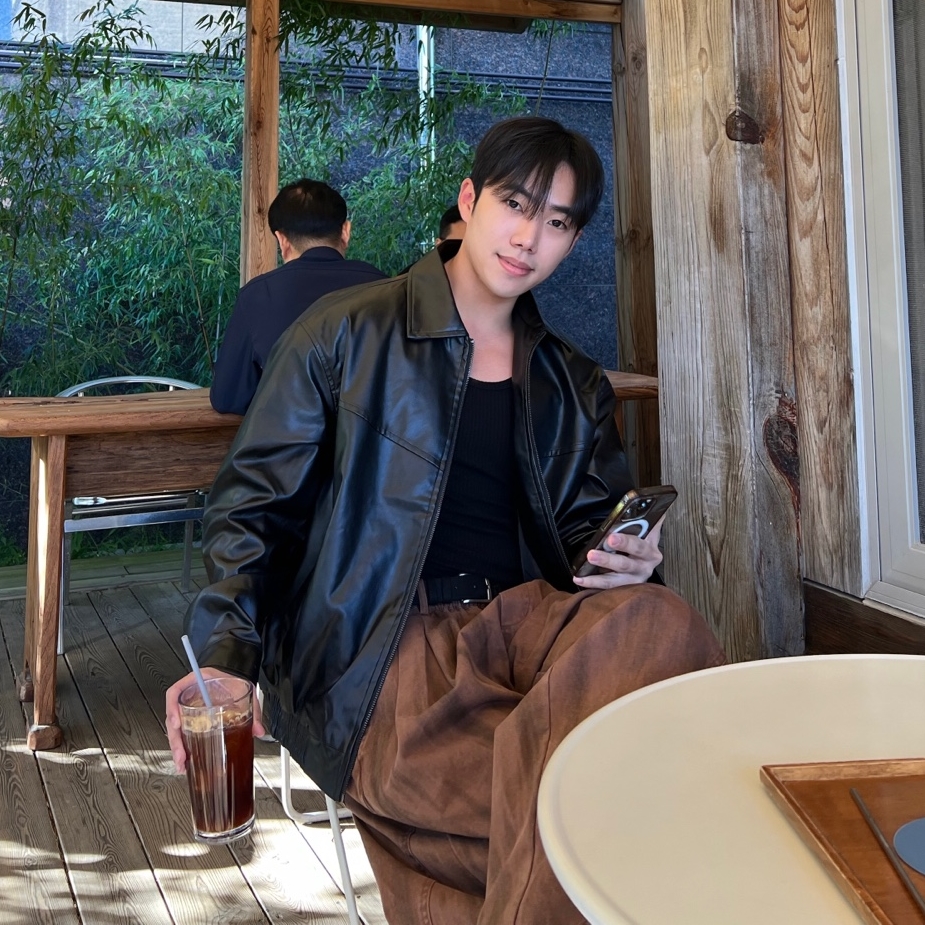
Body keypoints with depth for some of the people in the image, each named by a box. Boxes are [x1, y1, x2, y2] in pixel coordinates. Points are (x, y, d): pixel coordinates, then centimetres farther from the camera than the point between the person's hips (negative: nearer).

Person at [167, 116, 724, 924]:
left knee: (656, 624, -31)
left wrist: (622, 558, -3)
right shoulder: (345, 336, 5)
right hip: (381, 650, -5)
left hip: (524, 616, 5)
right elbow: (253, 508, 3)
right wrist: (224, 658, -12)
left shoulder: (574, 388, 19)